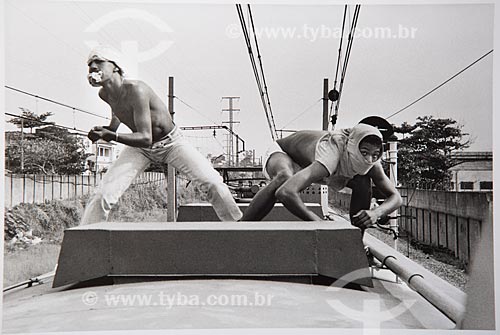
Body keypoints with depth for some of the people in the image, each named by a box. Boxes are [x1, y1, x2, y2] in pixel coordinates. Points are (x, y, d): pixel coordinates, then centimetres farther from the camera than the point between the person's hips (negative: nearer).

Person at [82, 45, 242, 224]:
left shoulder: (135, 90, -30)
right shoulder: (104, 94, -9)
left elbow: (145, 138, -34)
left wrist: (112, 137, -45)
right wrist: (102, 130, 2)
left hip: (172, 142, -5)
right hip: (139, 147, 5)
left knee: (212, 183, -17)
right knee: (102, 194, -12)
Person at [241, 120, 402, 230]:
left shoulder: (370, 160, -25)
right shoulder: (331, 156, -46)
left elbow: (396, 197, -17)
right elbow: (285, 193, -59)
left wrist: (376, 213, -39)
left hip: (311, 162, 6)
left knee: (363, 182, -14)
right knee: (284, 178, -43)